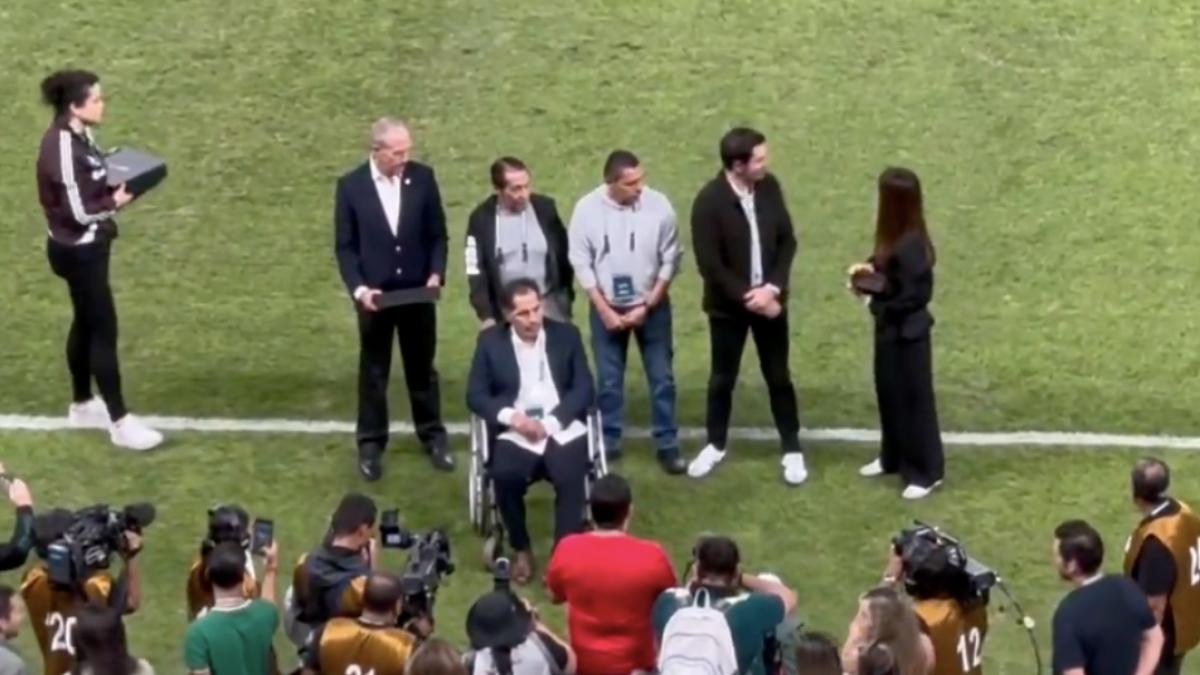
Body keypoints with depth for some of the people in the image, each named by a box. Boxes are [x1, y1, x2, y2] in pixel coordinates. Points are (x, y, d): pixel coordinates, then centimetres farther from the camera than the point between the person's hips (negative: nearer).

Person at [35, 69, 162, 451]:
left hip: (86, 246, 10)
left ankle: (82, 406, 35)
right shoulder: (63, 148, -27)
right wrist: (116, 202, -11)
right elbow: (78, 211, -26)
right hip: (78, 251, -10)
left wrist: (117, 185, -3)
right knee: (103, 330, -5)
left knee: (86, 324, 20)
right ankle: (120, 423, 1)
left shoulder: (78, 136, 3)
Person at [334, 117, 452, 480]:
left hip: (418, 291, 2)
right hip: (374, 294, -1)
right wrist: (359, 289, -16)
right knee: (373, 372, 9)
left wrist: (436, 274, -11)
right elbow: (345, 246, -5)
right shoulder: (351, 186, -9)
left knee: (422, 367, 14)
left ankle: (433, 437, 28)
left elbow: (437, 233, 2)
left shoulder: (422, 177, -5)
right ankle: (371, 444, 20)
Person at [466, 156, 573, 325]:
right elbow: (475, 271, -8)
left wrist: (567, 295, 10)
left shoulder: (545, 208, -5)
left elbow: (563, 254, 8)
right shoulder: (482, 218, -10)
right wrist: (486, 316, -13)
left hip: (549, 305, 1)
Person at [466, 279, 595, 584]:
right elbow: (475, 395, 4)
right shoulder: (491, 341, 7)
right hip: (515, 431, 0)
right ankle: (521, 550, -8)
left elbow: (583, 388, 2)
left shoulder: (566, 335, 8)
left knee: (570, 476, -31)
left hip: (563, 428, 0)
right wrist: (511, 416, -15)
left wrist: (550, 423, -12)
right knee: (505, 475, -31)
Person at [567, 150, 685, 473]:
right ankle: (608, 442, 22)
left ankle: (668, 445, 15)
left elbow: (670, 260, -7)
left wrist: (647, 306, -9)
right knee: (608, 380, 9)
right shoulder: (587, 208, -13)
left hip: (652, 306, 0)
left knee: (662, 377, 6)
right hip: (606, 307, 0)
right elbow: (581, 264, -6)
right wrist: (604, 310, -10)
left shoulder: (658, 205, -14)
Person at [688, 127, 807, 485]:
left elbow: (787, 240, -1)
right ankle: (715, 444, 32)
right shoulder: (709, 201, -20)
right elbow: (709, 265, -18)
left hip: (768, 299, 3)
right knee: (722, 378, 13)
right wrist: (747, 297, -18)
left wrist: (772, 288, -12)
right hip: (728, 305, -3)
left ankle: (792, 449, 24)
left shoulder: (769, 187, -7)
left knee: (779, 377, 11)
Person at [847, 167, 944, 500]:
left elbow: (913, 296, -27)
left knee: (913, 399, 5)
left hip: (906, 332, -10)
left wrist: (875, 301, -17)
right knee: (889, 393, 23)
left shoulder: (909, 246, -29)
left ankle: (926, 472, 18)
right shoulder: (897, 237, -1)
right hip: (891, 329, 10)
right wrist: (870, 269, -2)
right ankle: (893, 458, 41)